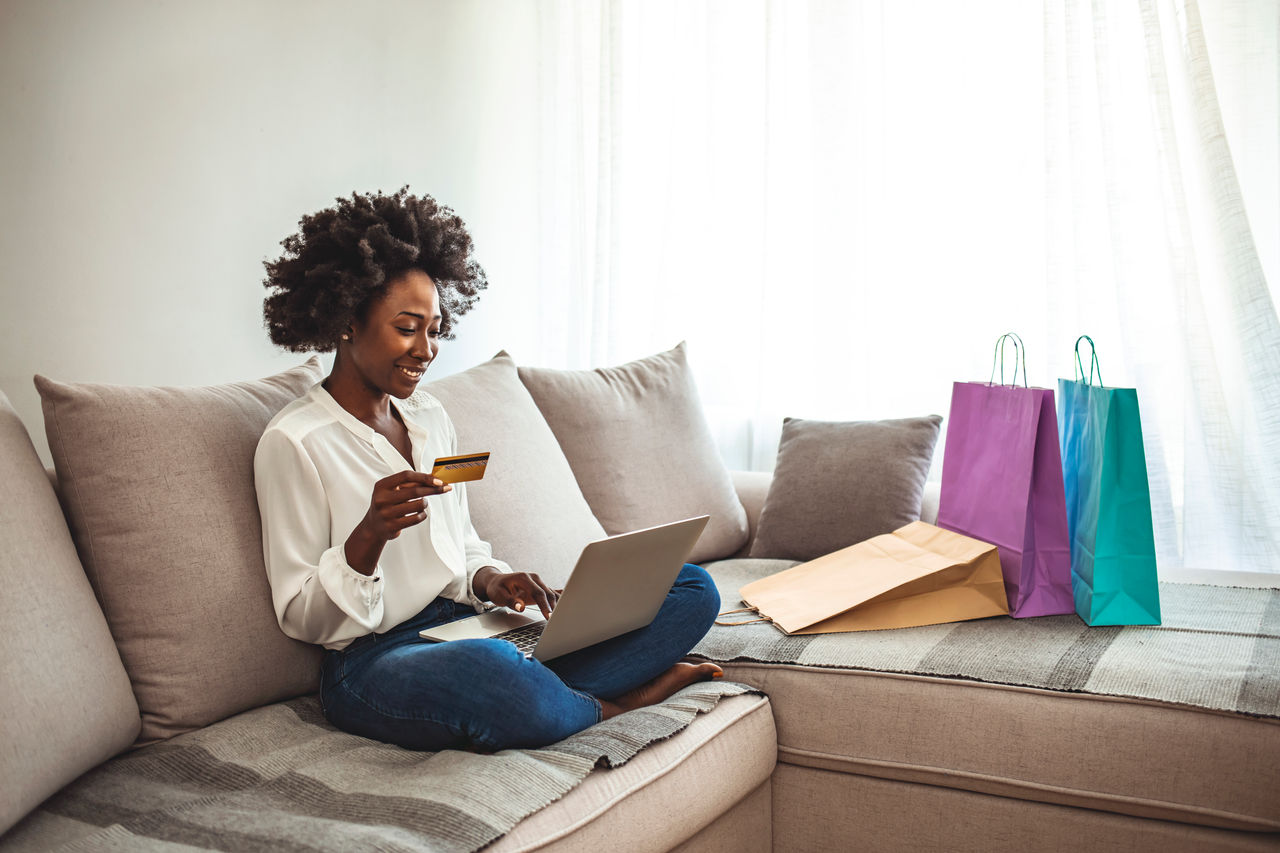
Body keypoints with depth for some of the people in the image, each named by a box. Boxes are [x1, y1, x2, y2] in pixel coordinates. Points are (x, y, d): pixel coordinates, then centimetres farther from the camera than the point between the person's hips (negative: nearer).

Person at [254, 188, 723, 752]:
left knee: (692, 588, -2)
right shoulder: (294, 441, -7)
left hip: (468, 625, 7)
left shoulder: (429, 417, 15)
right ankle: (603, 706, -10)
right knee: (488, 669, -44)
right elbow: (302, 619, -7)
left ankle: (533, 700, -18)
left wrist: (491, 581, -4)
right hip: (374, 663, -7)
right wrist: (369, 536, -25)